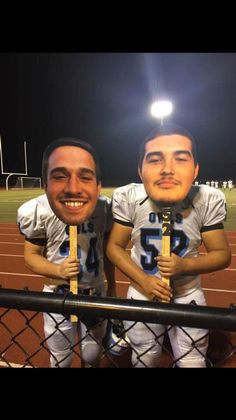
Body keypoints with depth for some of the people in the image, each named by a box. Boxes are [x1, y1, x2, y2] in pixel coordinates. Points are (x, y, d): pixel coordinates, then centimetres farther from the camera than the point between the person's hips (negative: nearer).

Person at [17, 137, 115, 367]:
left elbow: (106, 250, -2)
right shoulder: (35, 212, -26)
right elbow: (31, 255, -9)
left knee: (92, 356, 24)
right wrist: (57, 270, -29)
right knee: (60, 360, 22)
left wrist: (112, 288, 9)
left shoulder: (105, 208, -20)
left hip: (96, 293, 2)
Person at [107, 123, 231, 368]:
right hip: (142, 294, 1)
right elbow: (115, 247, -8)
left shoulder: (208, 201, -21)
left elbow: (222, 255, -10)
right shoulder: (128, 198, -21)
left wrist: (184, 265, -27)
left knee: (192, 363, 19)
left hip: (188, 296, 0)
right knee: (143, 362, 26)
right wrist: (142, 280, -20)